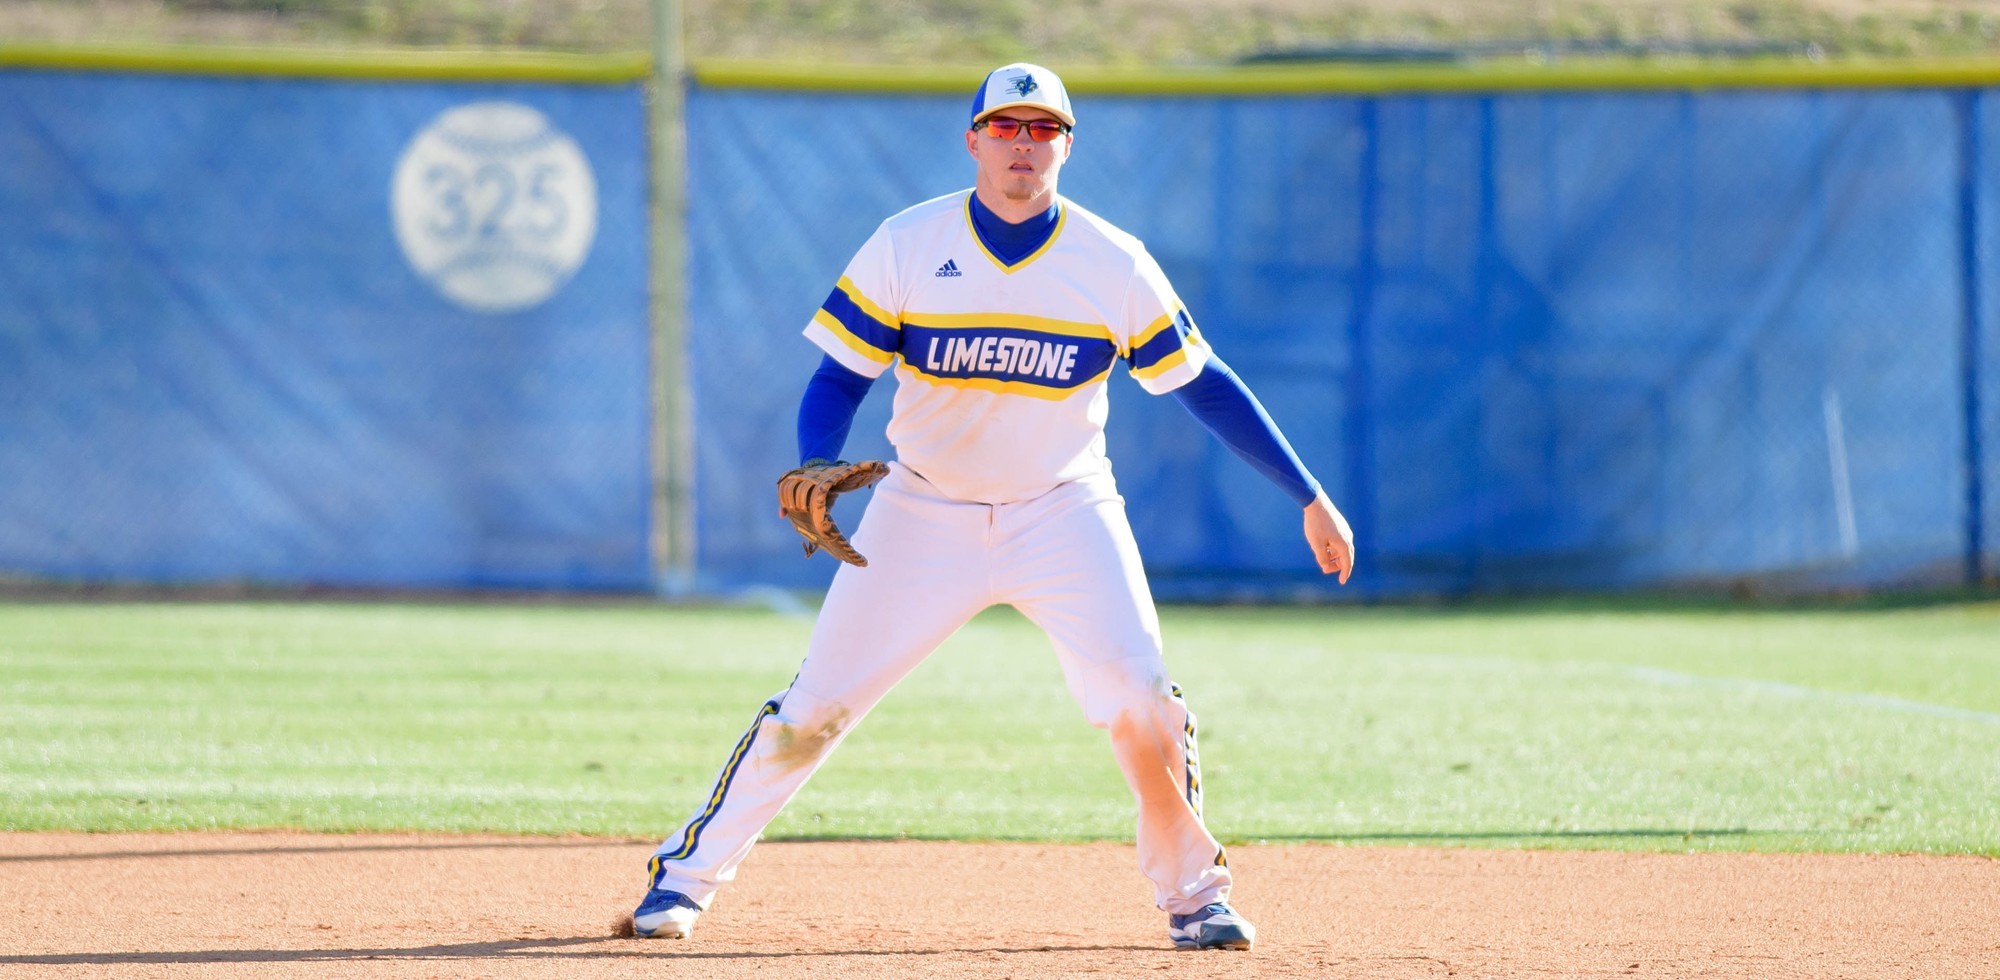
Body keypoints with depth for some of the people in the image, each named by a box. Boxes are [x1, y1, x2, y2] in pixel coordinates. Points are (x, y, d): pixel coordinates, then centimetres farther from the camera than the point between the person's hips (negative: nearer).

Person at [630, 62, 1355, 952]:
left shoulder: (1114, 265, -9)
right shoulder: (905, 247, -10)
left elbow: (1205, 386, -3)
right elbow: (839, 377, -7)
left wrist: (1311, 499, -5)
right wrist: (816, 475, -28)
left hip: (1063, 512, 0)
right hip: (926, 510, 0)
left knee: (1139, 699, -18)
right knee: (816, 705, -3)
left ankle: (1192, 892, 1)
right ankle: (688, 871, 14)